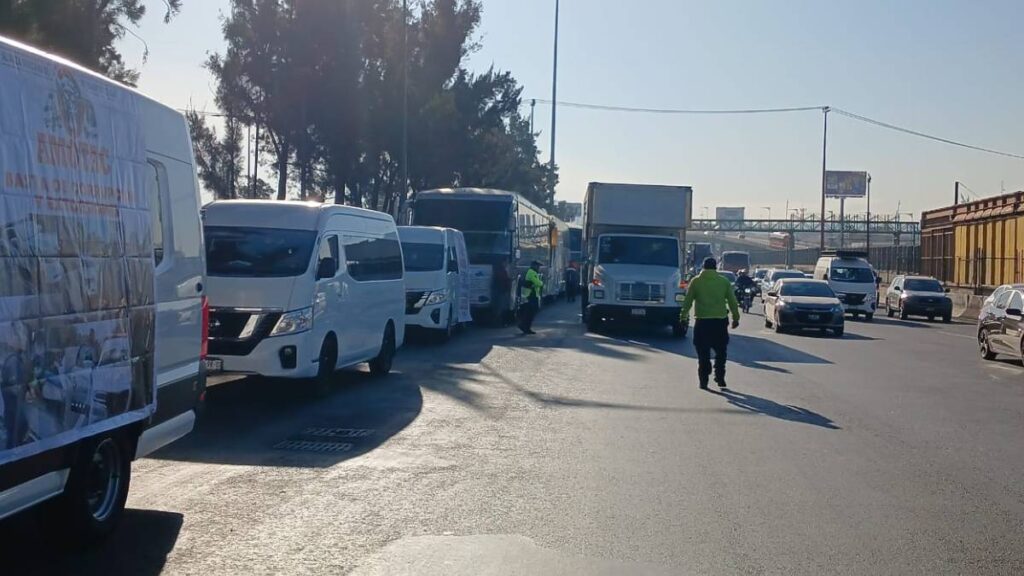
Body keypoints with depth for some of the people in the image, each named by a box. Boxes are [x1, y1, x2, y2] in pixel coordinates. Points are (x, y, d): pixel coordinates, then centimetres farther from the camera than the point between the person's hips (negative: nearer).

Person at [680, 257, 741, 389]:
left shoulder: (696, 281, 1)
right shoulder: (724, 281, 4)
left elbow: (687, 301, 2)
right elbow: (732, 301, 6)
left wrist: (684, 316, 12)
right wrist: (736, 317, 14)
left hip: (702, 321, -1)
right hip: (720, 321, 1)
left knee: (703, 354, 5)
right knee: (721, 352, 15)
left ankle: (703, 381, 3)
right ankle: (720, 378, 10)